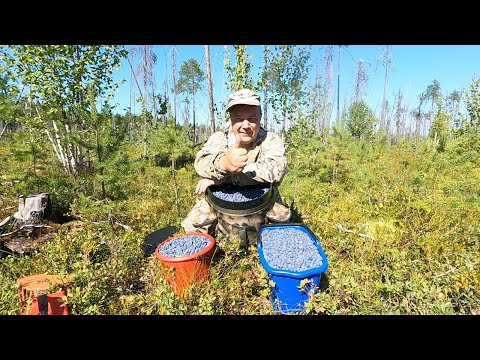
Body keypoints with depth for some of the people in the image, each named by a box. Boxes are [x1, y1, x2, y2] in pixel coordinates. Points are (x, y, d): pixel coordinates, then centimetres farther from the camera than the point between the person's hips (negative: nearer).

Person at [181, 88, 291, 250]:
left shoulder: (272, 140, -8)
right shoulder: (219, 138, -4)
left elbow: (275, 170, -27)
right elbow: (201, 162, -24)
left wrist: (220, 178, -29)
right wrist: (223, 163, -50)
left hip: (263, 211, -1)